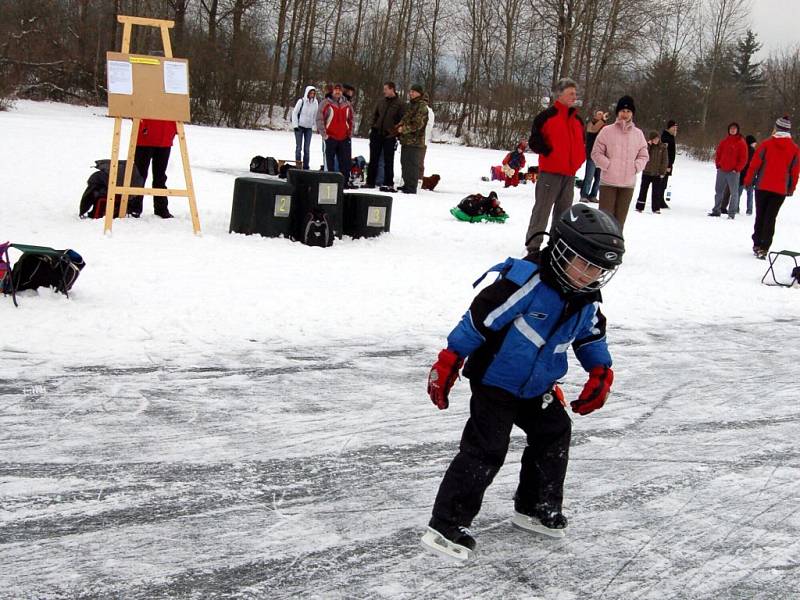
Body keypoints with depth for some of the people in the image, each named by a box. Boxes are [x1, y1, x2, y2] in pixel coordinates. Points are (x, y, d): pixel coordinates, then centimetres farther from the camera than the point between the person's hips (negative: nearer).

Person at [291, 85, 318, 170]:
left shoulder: (316, 103, 0)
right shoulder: (301, 101, -9)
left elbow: (316, 115, 9)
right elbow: (294, 113, -4)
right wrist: (295, 125, -8)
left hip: (309, 128, 3)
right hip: (300, 126, -3)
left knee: (307, 148, 5)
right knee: (298, 147, 0)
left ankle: (306, 166, 11)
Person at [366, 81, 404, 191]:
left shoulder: (399, 104, -4)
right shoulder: (381, 101, 9)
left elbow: (401, 120, -4)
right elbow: (374, 115, 18)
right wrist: (372, 127, 7)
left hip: (389, 136, -4)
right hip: (377, 133, 4)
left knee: (388, 161, 1)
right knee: (373, 159, 7)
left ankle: (389, 183, 6)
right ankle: (370, 182, 13)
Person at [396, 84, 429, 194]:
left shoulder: (422, 106, -11)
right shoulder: (410, 105, 18)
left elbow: (418, 124, -19)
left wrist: (404, 129, -15)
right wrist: (399, 126, 9)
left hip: (415, 141, -10)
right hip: (406, 140, 10)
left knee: (412, 165, -9)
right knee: (404, 163, 16)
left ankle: (411, 188, -7)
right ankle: (407, 185, 27)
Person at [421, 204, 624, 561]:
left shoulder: (586, 301, 0)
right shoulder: (528, 280, -26)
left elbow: (591, 335, 22)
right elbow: (479, 319, -25)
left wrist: (601, 372, 15)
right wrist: (448, 363, -23)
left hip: (536, 387, 8)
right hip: (494, 381, -8)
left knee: (554, 434, 16)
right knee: (485, 450, -13)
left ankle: (536, 506, 34)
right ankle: (446, 525, -8)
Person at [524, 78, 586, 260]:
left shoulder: (578, 120, 14)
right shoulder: (546, 116, -6)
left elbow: (581, 143, 24)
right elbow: (534, 141, -7)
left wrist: (578, 160, 11)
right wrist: (550, 153, -12)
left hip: (570, 173, 7)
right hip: (550, 171, -6)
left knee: (564, 210, 11)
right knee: (542, 209, -5)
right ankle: (533, 245, -2)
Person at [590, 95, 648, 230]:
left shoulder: (638, 134, 8)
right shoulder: (607, 131, -1)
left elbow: (644, 156, 13)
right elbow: (596, 153, 0)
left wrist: (635, 167, -3)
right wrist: (608, 165, -11)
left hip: (628, 183, 3)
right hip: (608, 181, -3)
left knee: (620, 218, 7)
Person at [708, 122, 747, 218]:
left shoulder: (741, 143, -3)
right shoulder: (724, 141, 11)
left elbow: (743, 158, -6)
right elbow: (718, 153, 18)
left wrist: (737, 169, -12)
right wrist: (718, 165, 6)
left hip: (733, 172, -5)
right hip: (721, 171, 5)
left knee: (734, 193, -1)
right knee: (718, 191, 8)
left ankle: (732, 213, 1)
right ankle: (716, 210, 15)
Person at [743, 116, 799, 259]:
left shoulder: (766, 144, -6)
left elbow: (755, 164, -4)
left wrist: (748, 181, 7)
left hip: (763, 187, 0)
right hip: (780, 190, 0)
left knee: (760, 216, 13)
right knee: (771, 218, 2)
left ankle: (757, 245, 19)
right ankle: (764, 248, -6)